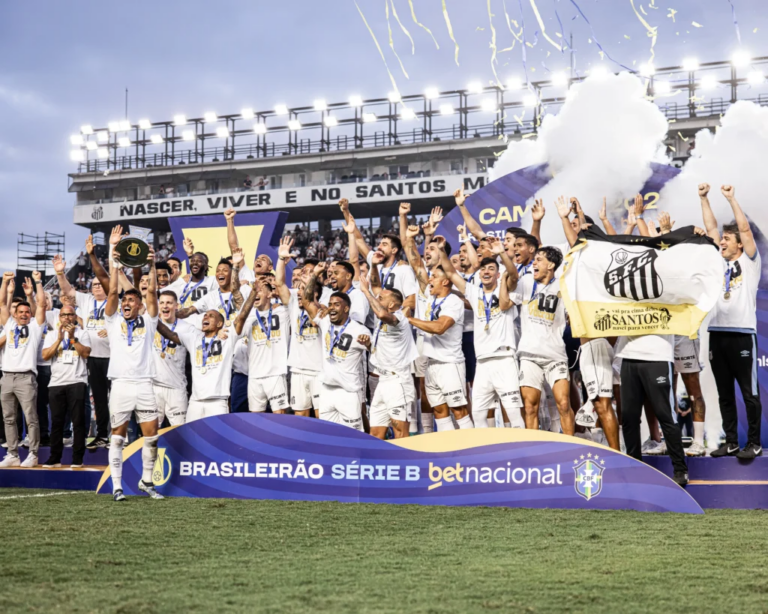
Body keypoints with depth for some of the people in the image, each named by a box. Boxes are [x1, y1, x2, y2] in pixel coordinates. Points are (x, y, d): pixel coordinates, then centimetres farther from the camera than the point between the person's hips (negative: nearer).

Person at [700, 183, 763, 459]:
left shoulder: (749, 262, 2)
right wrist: (704, 198, 10)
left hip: (742, 334, -6)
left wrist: (731, 199, -7)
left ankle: (754, 443, 5)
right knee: (724, 394, 9)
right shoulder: (720, 262, 16)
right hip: (717, 333, 6)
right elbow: (710, 227, 15)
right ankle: (731, 442, 15)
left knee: (750, 392, 0)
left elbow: (745, 229, -7)